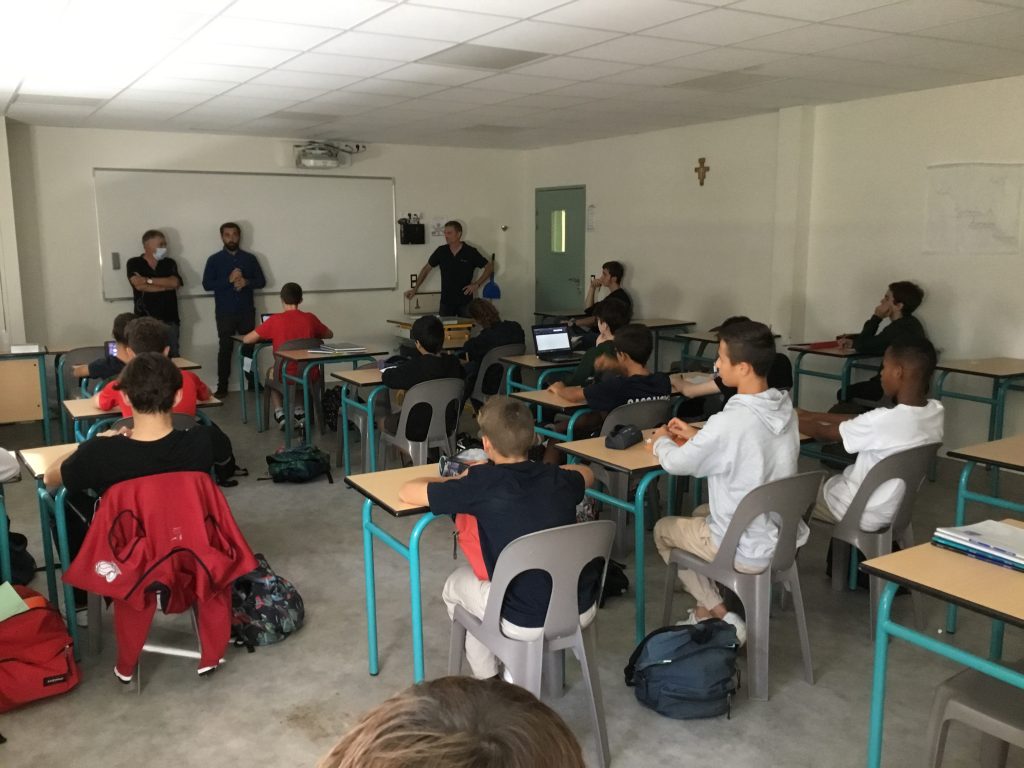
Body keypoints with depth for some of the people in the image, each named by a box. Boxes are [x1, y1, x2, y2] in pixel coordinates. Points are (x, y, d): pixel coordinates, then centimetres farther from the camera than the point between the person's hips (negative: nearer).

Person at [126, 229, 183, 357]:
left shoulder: (169, 263, 12)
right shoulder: (134, 264, 4)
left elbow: (175, 283, -5)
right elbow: (139, 286, -11)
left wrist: (148, 280, -7)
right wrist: (166, 285, -5)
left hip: (169, 320, 3)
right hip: (145, 321, -2)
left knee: (172, 358, 1)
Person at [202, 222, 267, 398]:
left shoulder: (250, 258, 7)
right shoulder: (214, 260, 2)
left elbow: (261, 281, 6)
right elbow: (207, 284, -5)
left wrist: (246, 282, -14)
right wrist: (229, 280, -17)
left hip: (247, 311, 2)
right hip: (225, 313, -1)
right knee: (225, 349, 0)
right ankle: (222, 386, 5)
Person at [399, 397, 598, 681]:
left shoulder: (483, 484, -13)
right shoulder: (557, 478, 1)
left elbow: (407, 492, -4)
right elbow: (586, 473, 26)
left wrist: (460, 481, 11)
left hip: (528, 624, -4)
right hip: (584, 611, 5)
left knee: (457, 582, 24)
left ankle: (487, 679, 35)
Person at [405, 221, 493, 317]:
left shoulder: (470, 252, -6)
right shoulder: (441, 251, 1)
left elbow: (489, 267, 0)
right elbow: (427, 268, 9)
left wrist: (477, 284, -8)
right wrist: (415, 288, 3)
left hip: (465, 301, -2)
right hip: (446, 301, 2)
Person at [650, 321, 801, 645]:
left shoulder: (730, 422, -29)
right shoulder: (785, 409, -5)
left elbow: (676, 463, -13)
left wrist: (662, 441, 8)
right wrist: (697, 436, 15)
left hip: (748, 552, -7)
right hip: (785, 539, 7)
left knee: (663, 529, 19)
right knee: (701, 513, 32)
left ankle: (721, 617, 13)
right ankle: (705, 609, 33)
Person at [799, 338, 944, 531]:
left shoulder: (885, 420, -32)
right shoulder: (936, 412, -9)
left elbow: (825, 433, -15)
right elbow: (864, 421, 3)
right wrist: (813, 415, 9)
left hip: (864, 515, -7)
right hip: (897, 509, 7)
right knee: (829, 480, 28)